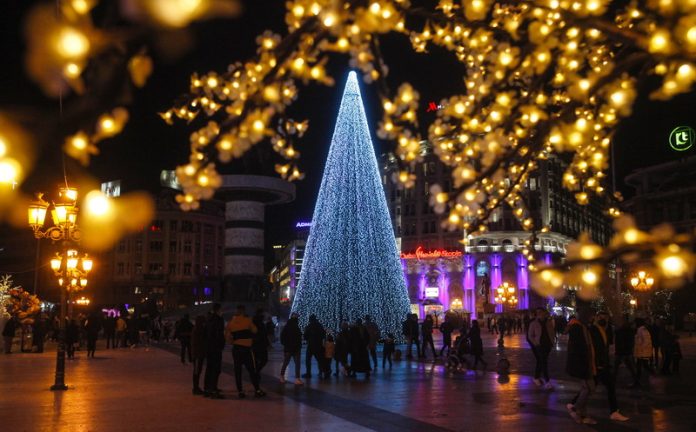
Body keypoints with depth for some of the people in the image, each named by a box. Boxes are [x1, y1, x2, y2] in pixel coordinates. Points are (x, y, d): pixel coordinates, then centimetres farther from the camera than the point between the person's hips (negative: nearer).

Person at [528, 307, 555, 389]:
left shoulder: (549, 322, 3)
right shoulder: (533, 323, -5)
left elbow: (552, 333, 11)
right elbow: (530, 336, -2)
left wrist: (552, 342, -2)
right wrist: (536, 343, -12)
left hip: (548, 345, 4)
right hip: (539, 345, -4)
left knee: (541, 362, 14)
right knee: (544, 362, -12)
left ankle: (536, 378, 31)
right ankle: (547, 382, -13)